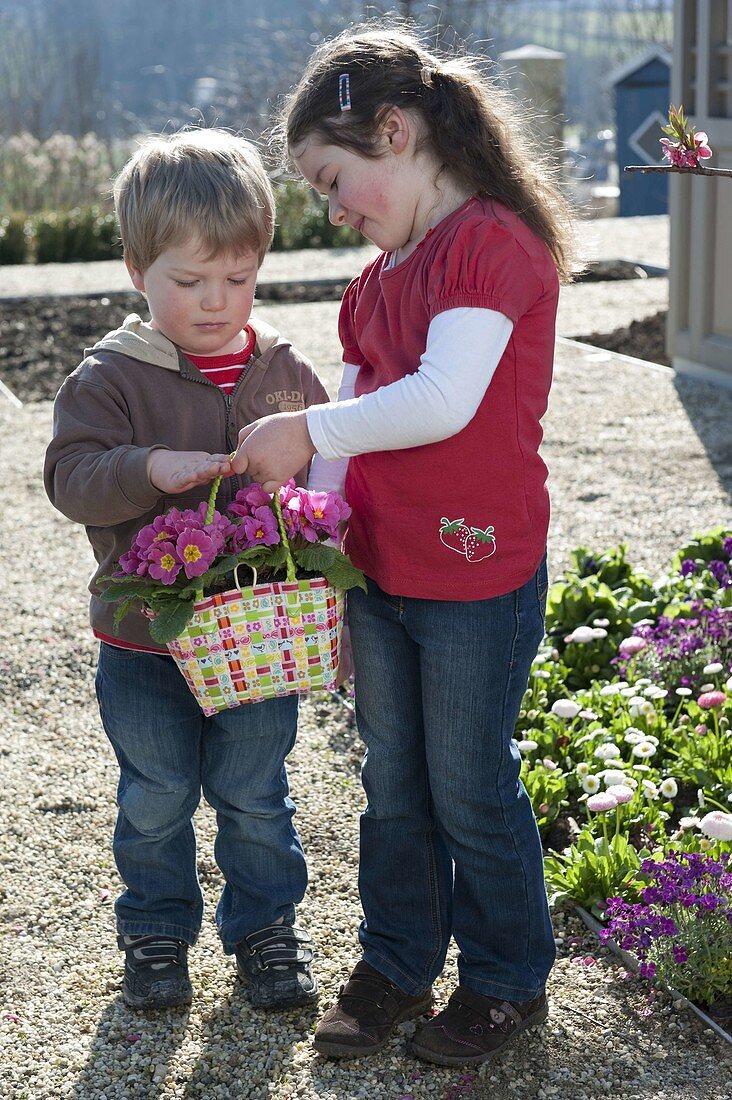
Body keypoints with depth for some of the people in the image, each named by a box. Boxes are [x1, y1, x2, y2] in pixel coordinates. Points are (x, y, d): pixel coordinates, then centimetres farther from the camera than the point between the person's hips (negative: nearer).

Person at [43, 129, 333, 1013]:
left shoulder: (285, 373, 0)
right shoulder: (110, 376, -10)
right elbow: (70, 476, -18)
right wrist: (150, 470, -34)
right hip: (143, 644, -1)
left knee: (255, 797, 15)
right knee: (155, 801, 14)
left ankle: (266, 924, 34)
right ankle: (156, 929, 34)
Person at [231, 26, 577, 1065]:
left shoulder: (492, 242, -17)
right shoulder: (380, 274, 10)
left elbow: (445, 402, -27)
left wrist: (307, 430, -20)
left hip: (478, 577, -7)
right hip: (378, 571, 8)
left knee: (470, 792, 7)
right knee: (392, 783, 18)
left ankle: (507, 980, 27)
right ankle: (396, 962, 35)